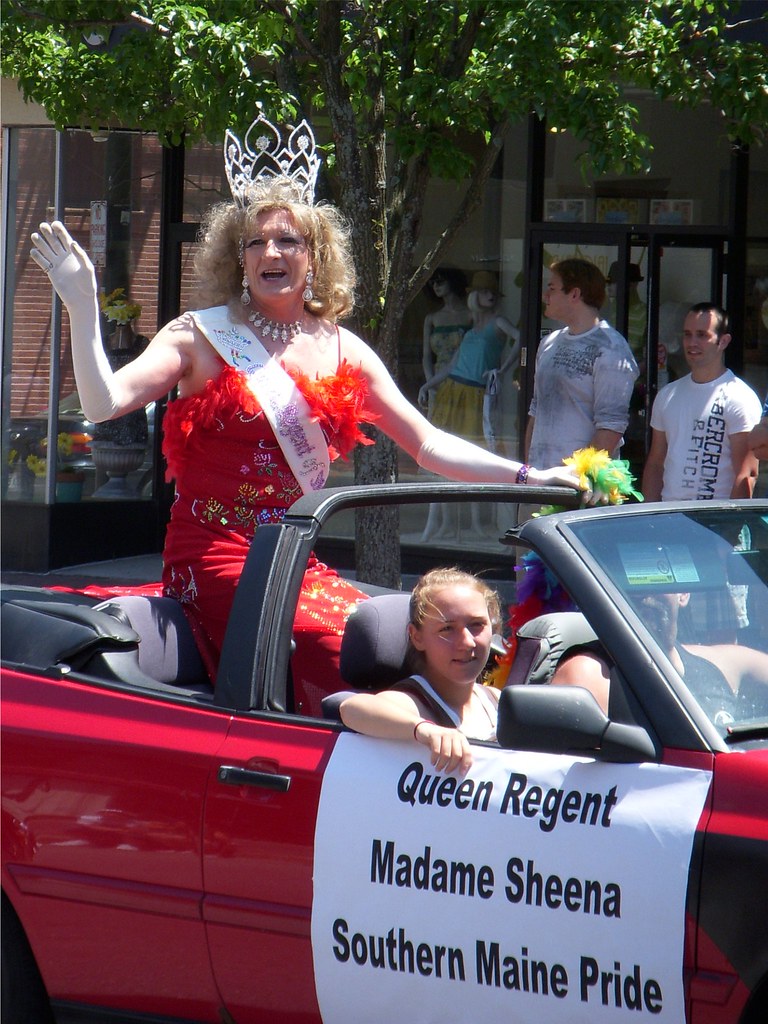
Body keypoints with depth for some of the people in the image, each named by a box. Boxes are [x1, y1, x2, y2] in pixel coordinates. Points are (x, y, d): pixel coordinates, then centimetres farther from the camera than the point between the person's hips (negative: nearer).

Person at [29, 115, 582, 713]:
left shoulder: (342, 352, 13)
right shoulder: (201, 337, 1)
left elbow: (428, 445, 14)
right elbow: (104, 403, -11)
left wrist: (527, 477, 5)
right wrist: (83, 308, -23)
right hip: (218, 561, -5)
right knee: (348, 659, -28)